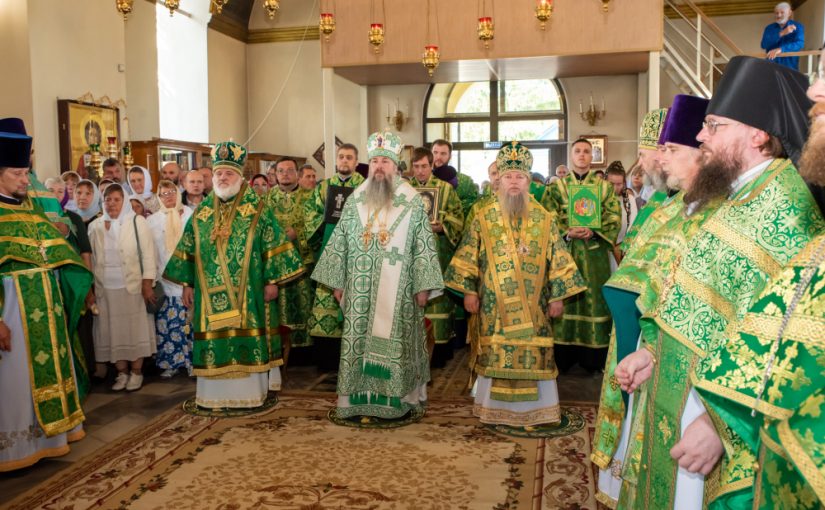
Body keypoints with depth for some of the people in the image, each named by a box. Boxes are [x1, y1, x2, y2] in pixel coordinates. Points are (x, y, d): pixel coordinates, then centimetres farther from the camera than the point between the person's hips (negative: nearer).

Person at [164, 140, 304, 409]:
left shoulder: (257, 209, 0)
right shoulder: (201, 211, 11)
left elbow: (272, 246, -3)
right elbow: (189, 250, 13)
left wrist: (272, 280, -8)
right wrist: (187, 284, 9)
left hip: (247, 292, -3)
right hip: (210, 292, 3)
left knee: (248, 339, 0)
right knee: (214, 339, 5)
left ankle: (250, 390, 11)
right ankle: (216, 392, 16)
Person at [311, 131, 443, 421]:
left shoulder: (412, 202, -1)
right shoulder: (355, 201, 8)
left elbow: (424, 245, -4)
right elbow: (340, 242, 11)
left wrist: (423, 286, -9)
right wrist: (337, 282, 7)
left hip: (398, 291, -2)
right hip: (360, 290, 3)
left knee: (395, 342, 2)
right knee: (359, 342, 6)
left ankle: (397, 399, 14)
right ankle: (359, 398, 16)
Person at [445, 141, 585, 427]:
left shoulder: (544, 218, 4)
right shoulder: (484, 217, 3)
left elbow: (557, 259, 5)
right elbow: (468, 257, 3)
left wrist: (557, 296, 0)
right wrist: (468, 291, -2)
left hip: (532, 304, 1)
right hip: (494, 304, 0)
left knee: (534, 354, 3)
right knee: (495, 353, 4)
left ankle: (533, 408, 17)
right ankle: (495, 407, 18)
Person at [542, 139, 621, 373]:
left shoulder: (604, 186, 9)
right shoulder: (557, 186, 7)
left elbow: (614, 217, 1)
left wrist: (593, 232, -15)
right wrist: (567, 232, -17)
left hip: (595, 252, 1)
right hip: (564, 250, -1)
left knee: (594, 298, 2)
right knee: (565, 298, 0)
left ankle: (593, 358, 11)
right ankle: (563, 356, 7)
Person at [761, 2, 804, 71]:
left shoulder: (797, 26, 3)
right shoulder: (769, 28, 9)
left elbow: (799, 44, -14)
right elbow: (763, 45, -7)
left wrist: (780, 49, -31)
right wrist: (781, 33, -20)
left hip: (790, 67, -2)